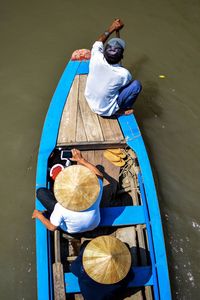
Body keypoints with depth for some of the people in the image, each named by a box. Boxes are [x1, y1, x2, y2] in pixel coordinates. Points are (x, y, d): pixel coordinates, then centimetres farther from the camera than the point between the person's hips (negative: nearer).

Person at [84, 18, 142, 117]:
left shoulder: (96, 59, -23)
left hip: (89, 101, 5)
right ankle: (120, 110, 10)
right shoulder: (123, 73, -30)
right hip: (106, 111, -5)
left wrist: (111, 29, 8)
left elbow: (98, 42, 2)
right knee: (136, 84, -9)